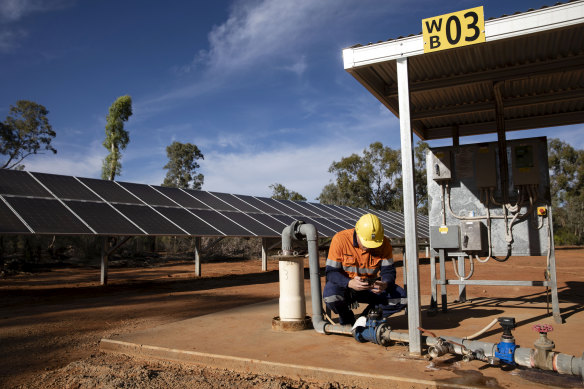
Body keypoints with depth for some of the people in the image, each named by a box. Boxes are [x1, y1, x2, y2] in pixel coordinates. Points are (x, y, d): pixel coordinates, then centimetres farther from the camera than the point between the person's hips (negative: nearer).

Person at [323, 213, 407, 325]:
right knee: (331, 296, -37)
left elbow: (388, 270, -8)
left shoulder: (384, 243, -12)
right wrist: (350, 283, -41)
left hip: (371, 287, 3)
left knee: (402, 297, -19)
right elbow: (331, 272, -21)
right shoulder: (340, 239, -21)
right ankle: (347, 320, 1)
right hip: (345, 284, -3)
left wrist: (385, 284, -32)